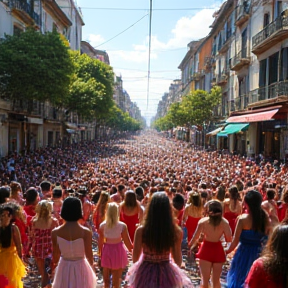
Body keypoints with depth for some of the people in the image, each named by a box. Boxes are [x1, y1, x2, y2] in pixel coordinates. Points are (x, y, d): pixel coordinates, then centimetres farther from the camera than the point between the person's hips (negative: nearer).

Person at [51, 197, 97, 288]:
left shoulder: (55, 232, -14)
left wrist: (55, 263, 22)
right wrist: (92, 266, 12)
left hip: (64, 268, 2)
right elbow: (89, 255, -10)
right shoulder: (86, 232, -20)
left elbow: (55, 254, -1)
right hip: (80, 268, -1)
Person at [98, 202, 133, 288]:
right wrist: (132, 251, 8)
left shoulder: (102, 225, -11)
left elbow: (100, 242, -3)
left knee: (106, 280, 20)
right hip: (118, 252, -2)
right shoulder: (122, 226, -18)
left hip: (106, 252, 2)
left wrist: (100, 254, 12)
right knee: (116, 280, 13)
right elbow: (127, 242, -10)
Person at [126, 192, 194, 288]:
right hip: (166, 273, 1)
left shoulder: (141, 230, -19)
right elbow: (178, 260, -3)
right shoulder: (176, 231, -16)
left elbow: (135, 258, -6)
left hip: (145, 273, -1)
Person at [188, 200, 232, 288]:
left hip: (206, 251, -1)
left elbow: (195, 238, -8)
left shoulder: (202, 221, -14)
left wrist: (189, 246, 11)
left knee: (205, 280, 11)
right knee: (216, 281, 19)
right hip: (218, 251, 1)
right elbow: (229, 239, -9)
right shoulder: (225, 222, -13)